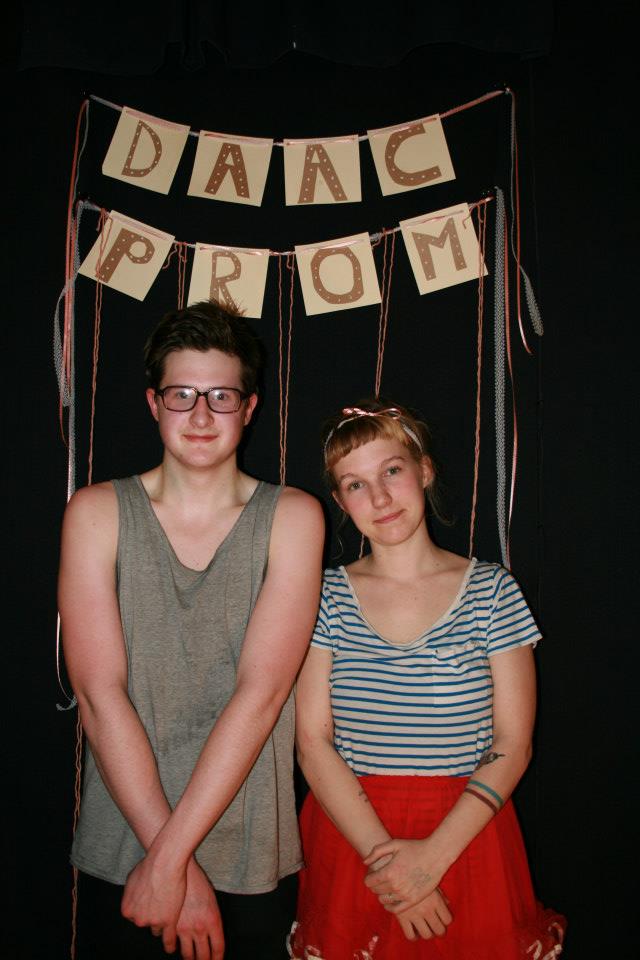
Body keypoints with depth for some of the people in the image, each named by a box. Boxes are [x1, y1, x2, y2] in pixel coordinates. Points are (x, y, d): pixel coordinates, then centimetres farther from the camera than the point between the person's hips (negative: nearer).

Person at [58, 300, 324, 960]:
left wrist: (168, 858, -16)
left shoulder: (292, 517, -5)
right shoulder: (97, 513, -4)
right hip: (118, 857, 1)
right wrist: (180, 866, -15)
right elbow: (100, 693, -11)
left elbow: (261, 692, -13)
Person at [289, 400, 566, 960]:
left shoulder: (492, 591, -4)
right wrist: (382, 851, -15)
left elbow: (512, 745, -6)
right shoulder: (326, 595, -2)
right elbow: (314, 742, -5)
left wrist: (433, 855, -15)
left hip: (466, 838, 0)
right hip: (347, 838, 1)